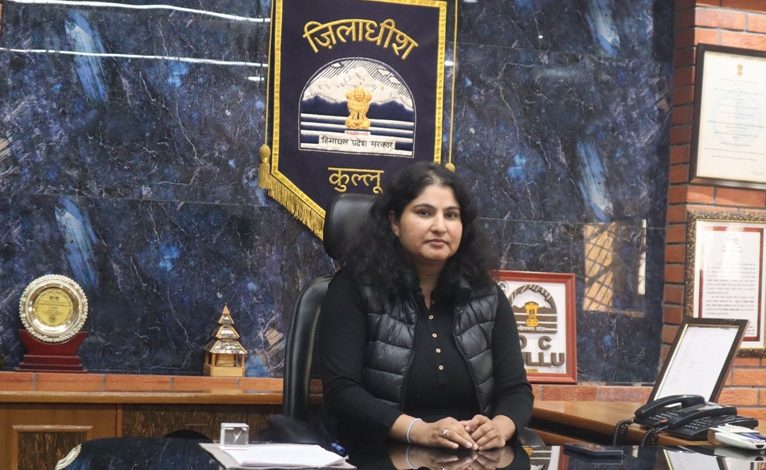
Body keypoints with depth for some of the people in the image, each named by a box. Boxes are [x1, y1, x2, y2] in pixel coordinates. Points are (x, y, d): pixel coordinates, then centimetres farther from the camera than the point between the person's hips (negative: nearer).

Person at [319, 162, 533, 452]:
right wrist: (417, 430, -24)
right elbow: (341, 391, -11)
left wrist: (499, 427, -15)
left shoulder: (487, 296, 8)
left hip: (472, 458, 3)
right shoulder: (355, 287, -3)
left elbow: (516, 390, 7)